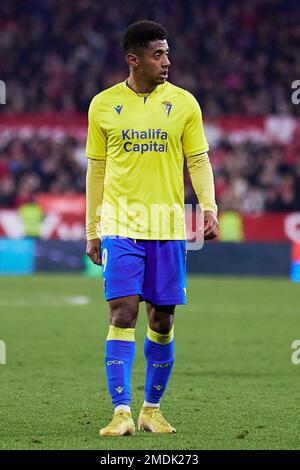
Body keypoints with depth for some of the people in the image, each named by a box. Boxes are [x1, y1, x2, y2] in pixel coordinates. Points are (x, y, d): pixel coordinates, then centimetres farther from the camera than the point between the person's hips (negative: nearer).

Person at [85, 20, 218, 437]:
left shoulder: (183, 103, 5)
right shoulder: (103, 105, 4)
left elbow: (198, 161, 7)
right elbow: (96, 169, 11)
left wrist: (209, 207, -9)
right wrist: (92, 230, 11)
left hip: (168, 226, 1)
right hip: (120, 225, -1)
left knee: (162, 320, 5)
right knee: (123, 313, -12)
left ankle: (152, 409, 18)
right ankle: (121, 412, -12)